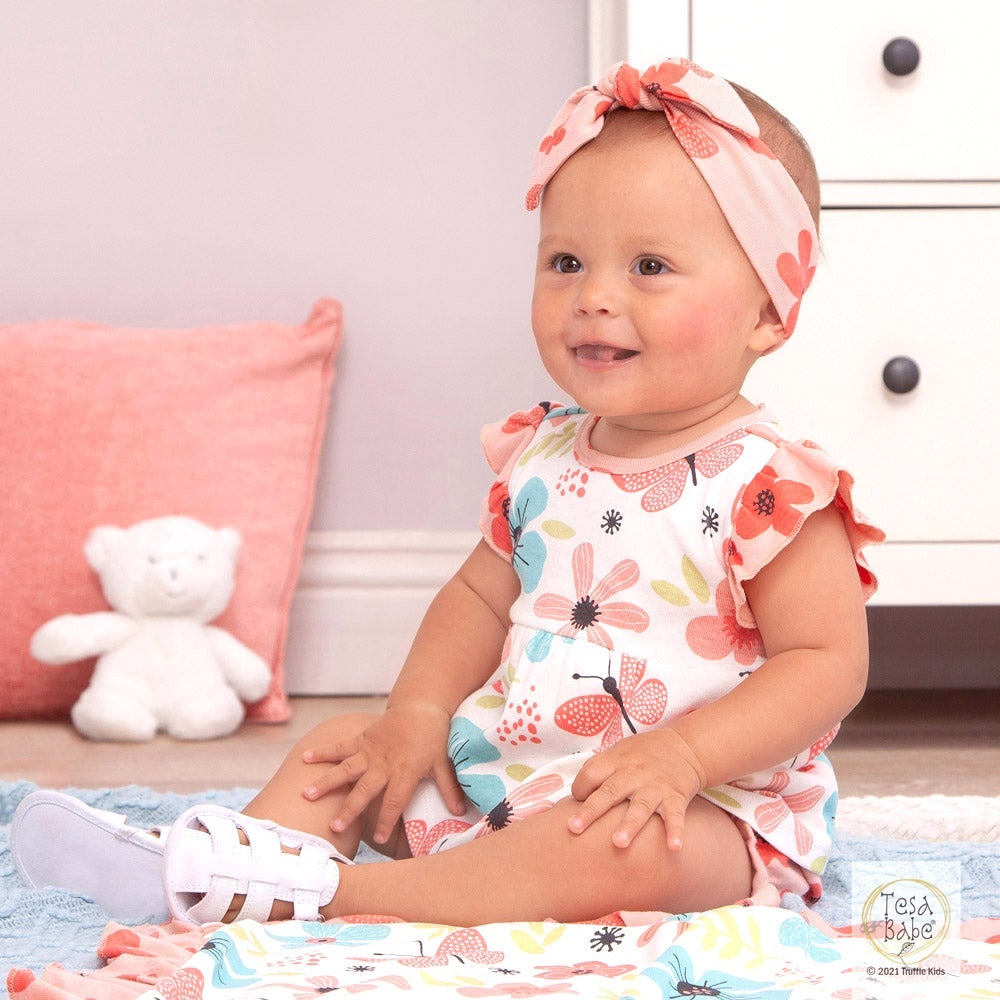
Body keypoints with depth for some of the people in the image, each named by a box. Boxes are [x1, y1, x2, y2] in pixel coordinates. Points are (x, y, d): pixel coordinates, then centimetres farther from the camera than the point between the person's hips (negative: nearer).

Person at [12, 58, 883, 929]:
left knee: (630, 848, -38)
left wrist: (683, 755, -29)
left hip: (701, 803, -7)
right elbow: (482, 593, 17)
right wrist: (418, 712, 0)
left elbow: (827, 661, -17)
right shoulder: (544, 459, 8)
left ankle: (327, 891, -40)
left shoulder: (770, 488, -15)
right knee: (345, 747, 7)